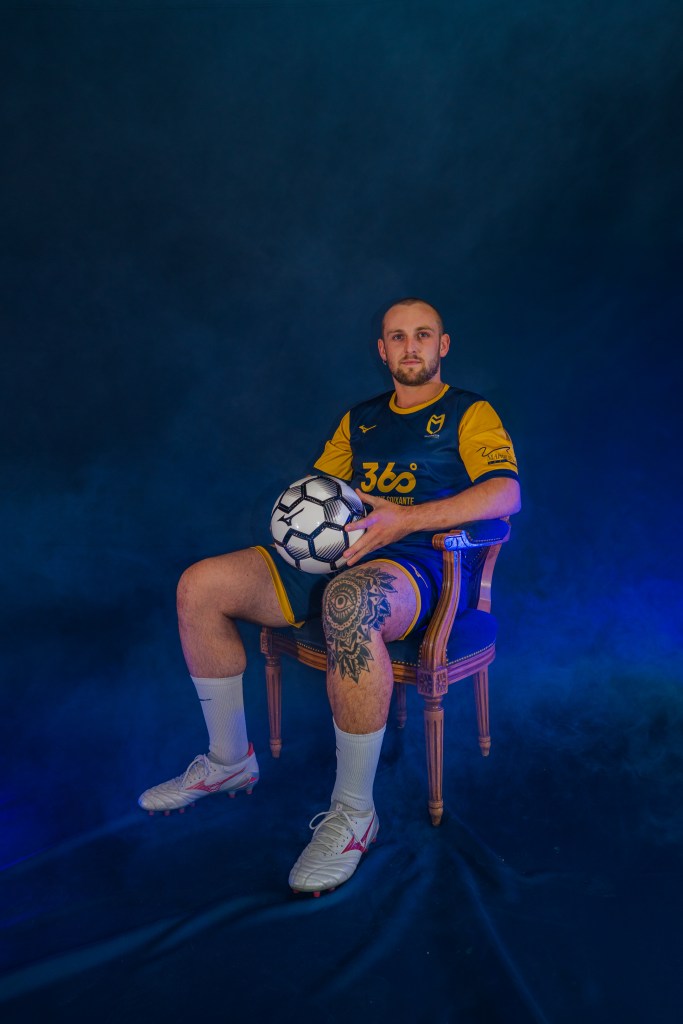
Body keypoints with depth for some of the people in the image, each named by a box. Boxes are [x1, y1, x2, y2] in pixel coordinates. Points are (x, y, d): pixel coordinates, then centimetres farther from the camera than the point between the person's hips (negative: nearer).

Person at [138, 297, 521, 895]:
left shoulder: (470, 413, 7)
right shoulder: (360, 419, 24)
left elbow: (506, 493, -10)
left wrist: (407, 519, -23)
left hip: (415, 567, -6)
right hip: (334, 557, 6)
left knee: (348, 601, -43)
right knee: (200, 585, -11)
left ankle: (354, 812, -24)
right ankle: (230, 761, 5)